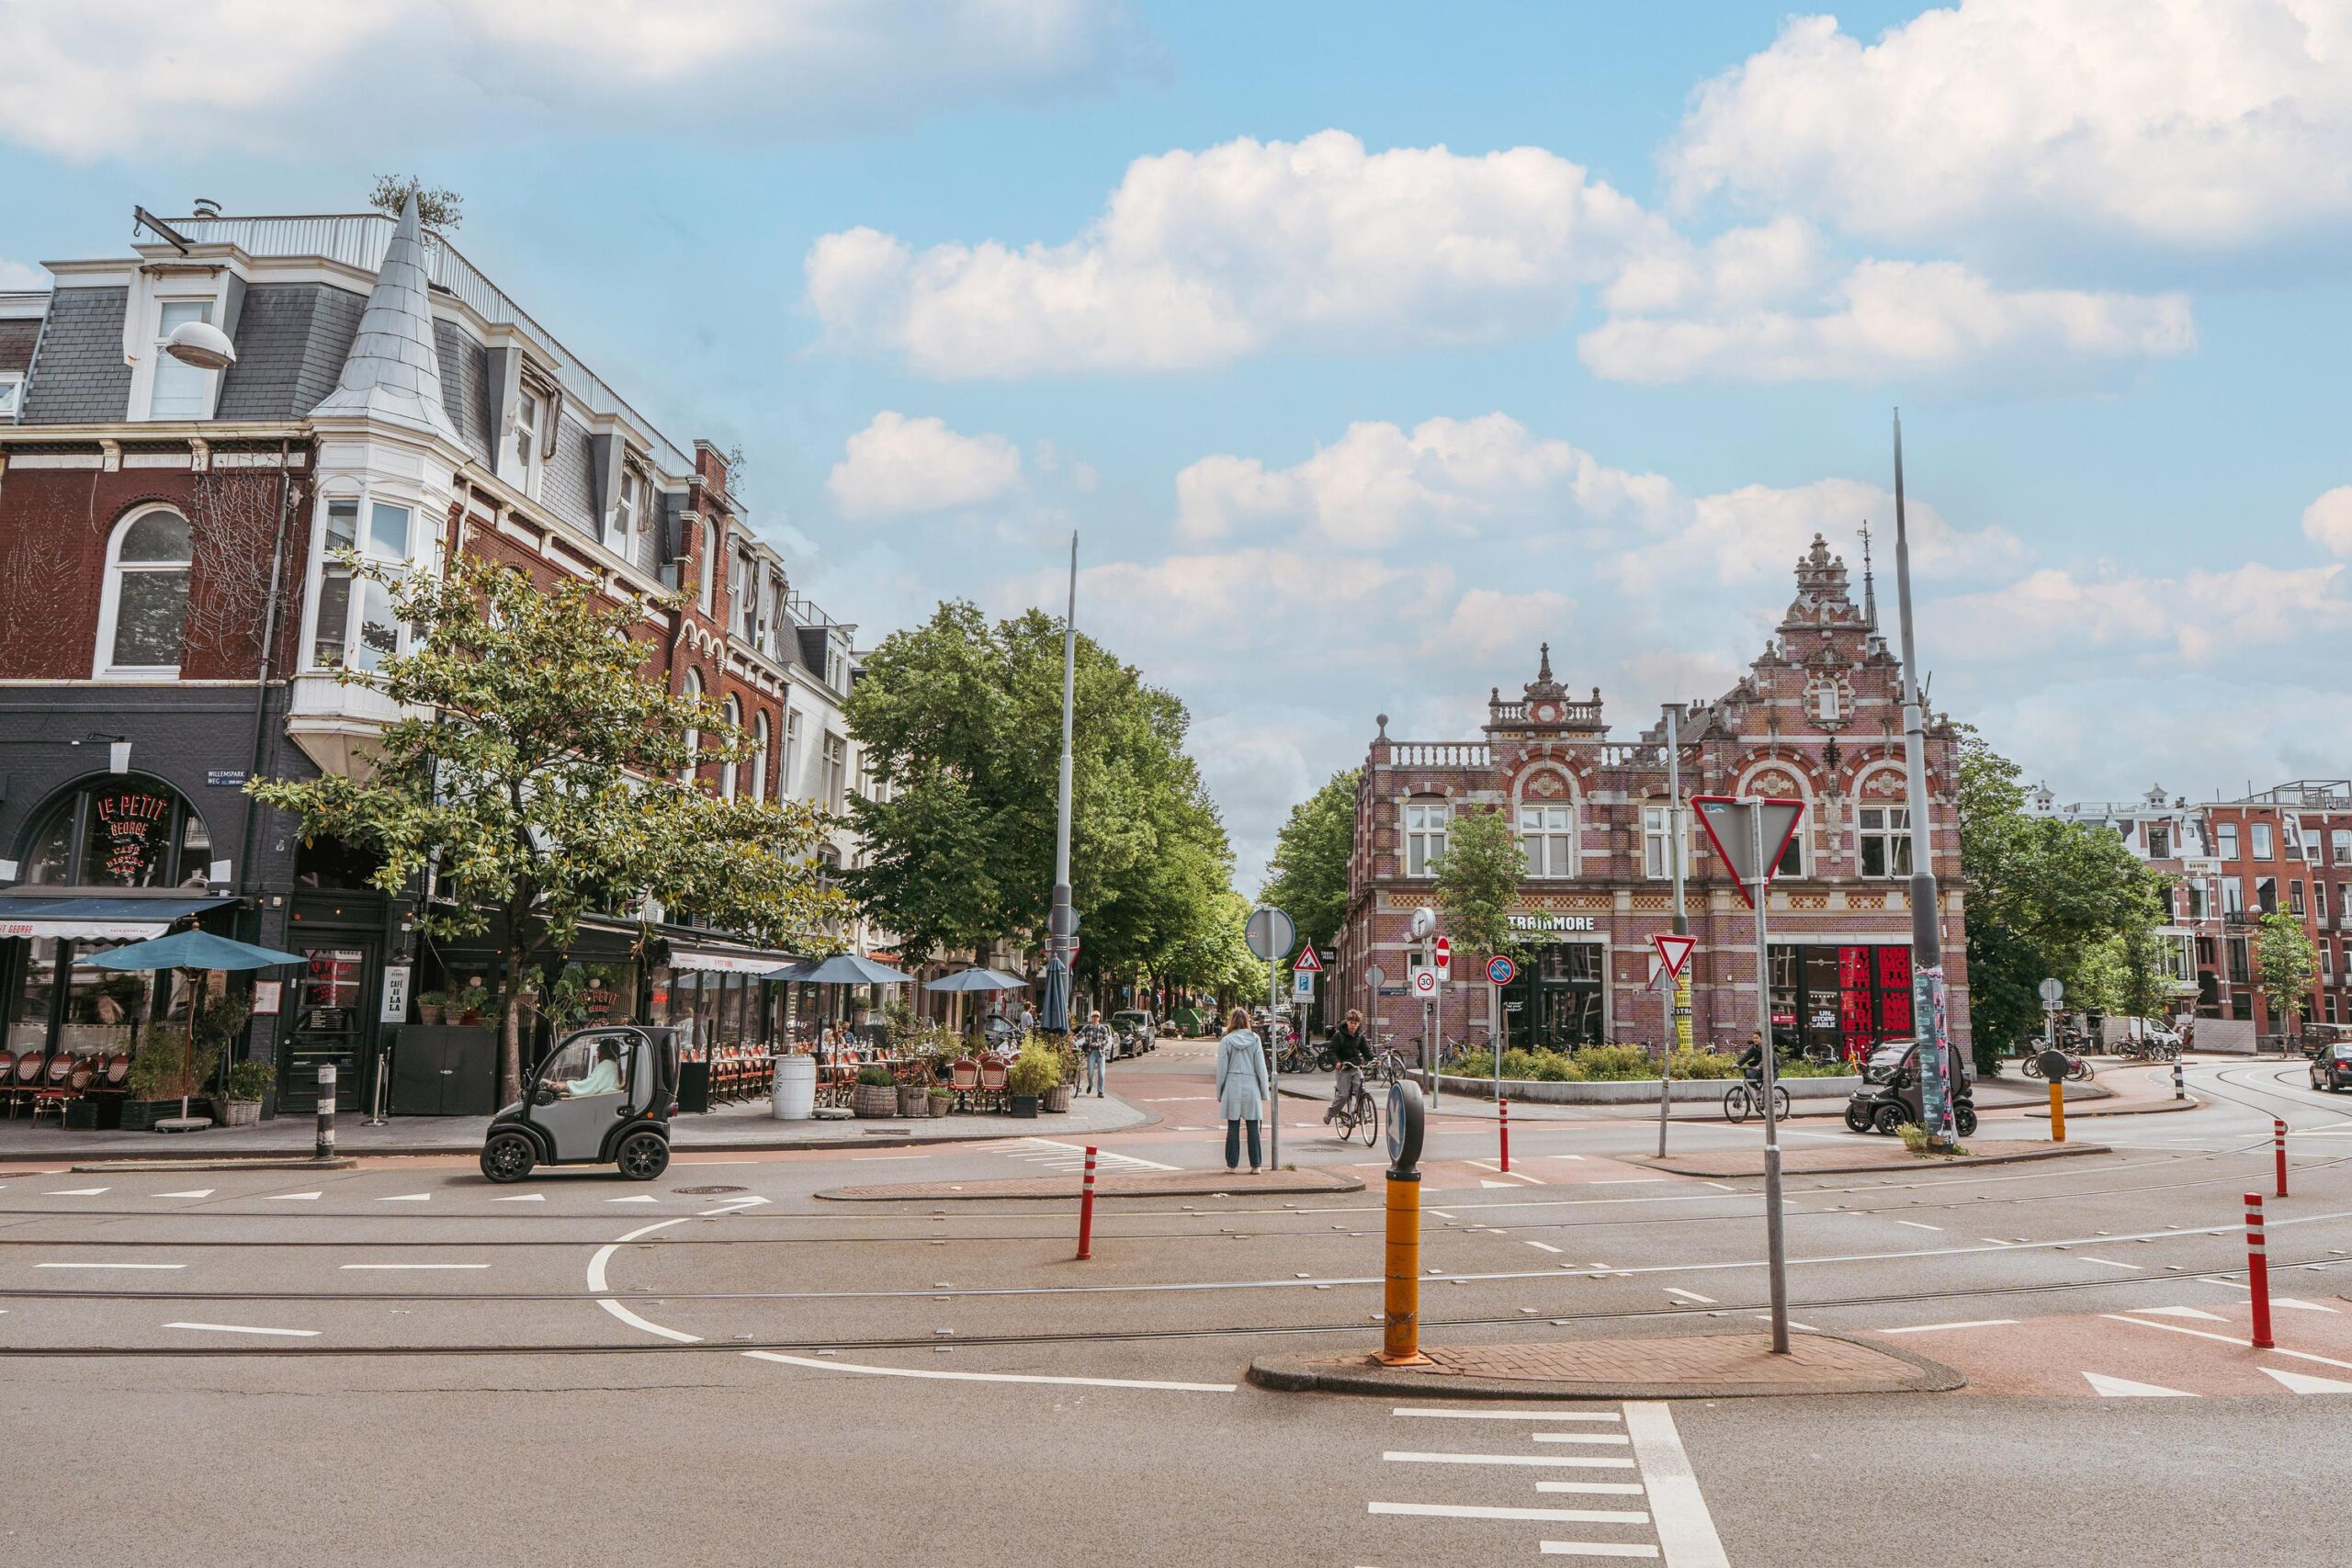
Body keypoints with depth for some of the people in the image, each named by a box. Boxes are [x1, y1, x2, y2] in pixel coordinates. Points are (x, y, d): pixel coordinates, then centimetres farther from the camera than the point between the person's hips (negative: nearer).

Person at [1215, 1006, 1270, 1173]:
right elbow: (1261, 1067, 1)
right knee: (1253, 1126, 5)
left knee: (1233, 1126, 6)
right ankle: (1256, 1164, 6)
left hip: (1232, 1087, -1)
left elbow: (1222, 1069, 0)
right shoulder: (1255, 1040, -1)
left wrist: (1219, 1093, 8)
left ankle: (1232, 1164, 10)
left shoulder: (1226, 1041, -3)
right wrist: (1264, 1093, 8)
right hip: (1251, 1087, 1)